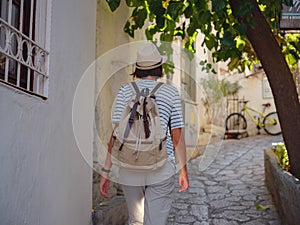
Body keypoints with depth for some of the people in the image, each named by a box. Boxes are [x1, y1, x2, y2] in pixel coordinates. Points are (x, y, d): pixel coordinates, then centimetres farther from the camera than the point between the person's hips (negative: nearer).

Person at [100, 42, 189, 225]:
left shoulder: (126, 91, 3)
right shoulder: (171, 92, 2)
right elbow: (177, 135, 1)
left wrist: (106, 171, -2)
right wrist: (183, 170, 12)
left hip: (131, 167, 2)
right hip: (161, 169, -2)